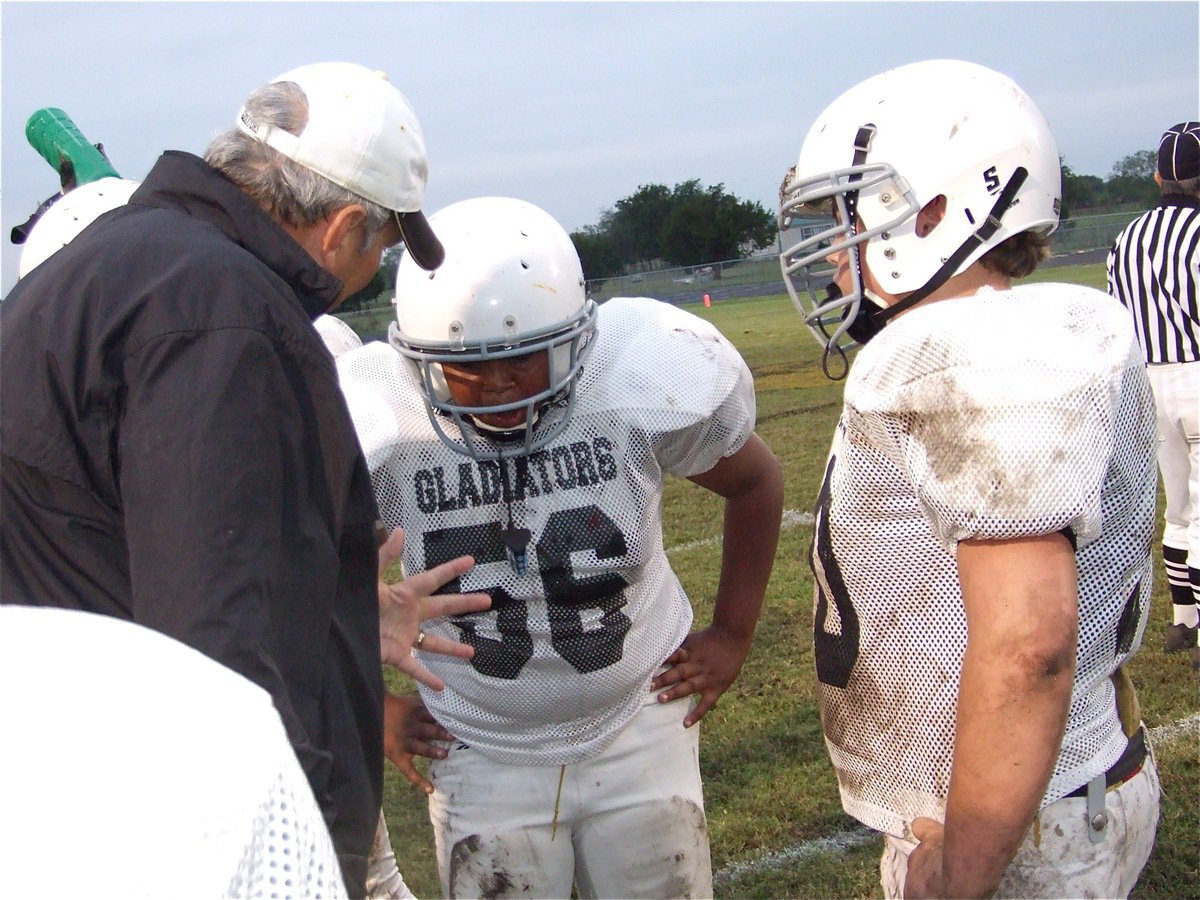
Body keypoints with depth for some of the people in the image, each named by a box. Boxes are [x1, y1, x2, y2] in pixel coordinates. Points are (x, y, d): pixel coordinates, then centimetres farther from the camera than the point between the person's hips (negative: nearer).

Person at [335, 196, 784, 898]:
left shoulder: (654, 382, -19)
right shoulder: (371, 425, -20)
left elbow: (756, 482, 2)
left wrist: (733, 635, 2)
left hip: (640, 727, 1)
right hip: (484, 755, 0)